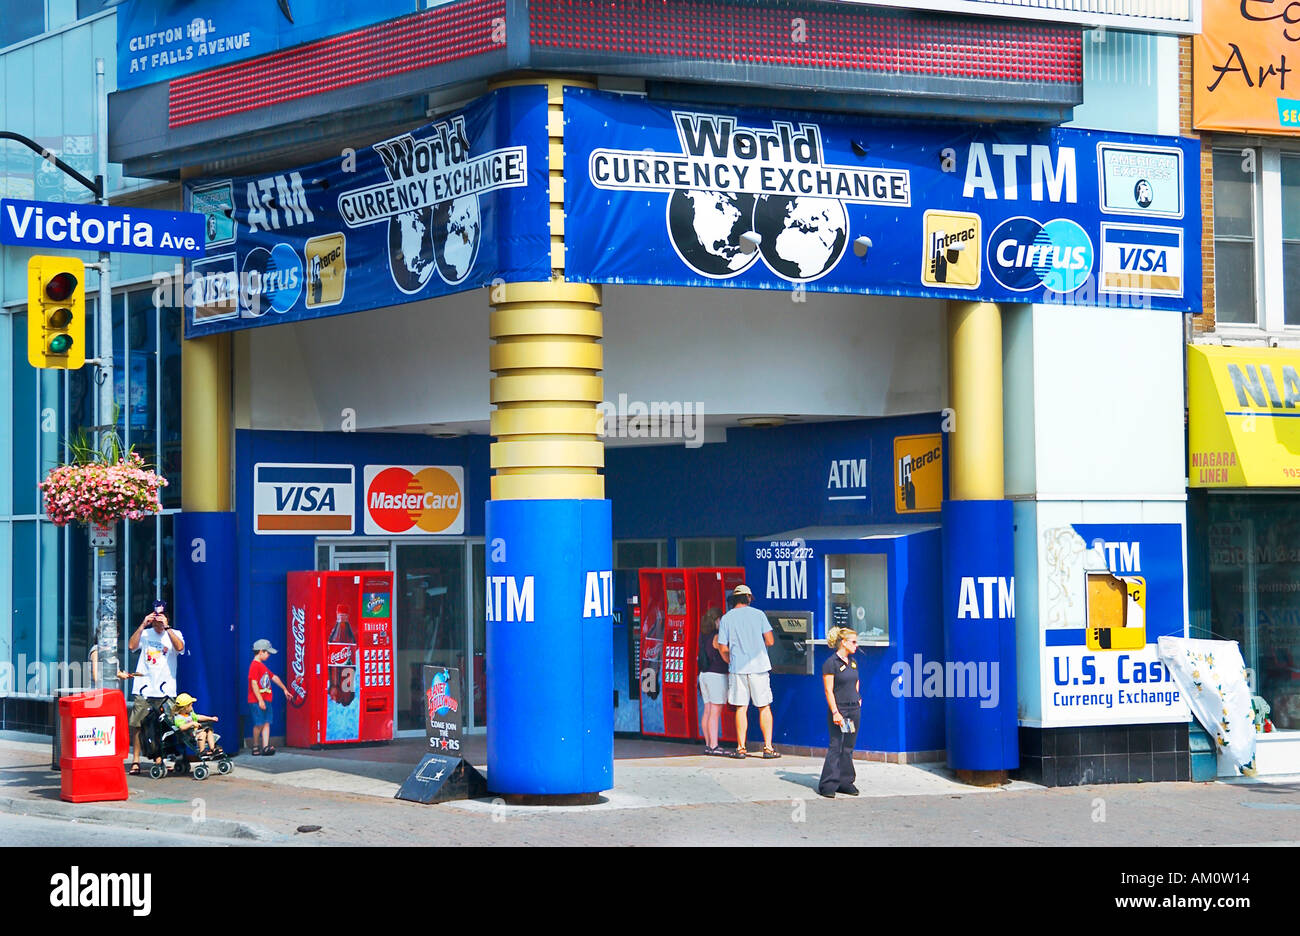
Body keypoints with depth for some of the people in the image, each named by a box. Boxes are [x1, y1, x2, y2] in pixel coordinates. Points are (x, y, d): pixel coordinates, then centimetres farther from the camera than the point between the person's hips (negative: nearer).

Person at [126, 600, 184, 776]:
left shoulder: (174, 634, 7)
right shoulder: (145, 634, 10)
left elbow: (180, 647, -14)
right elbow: (132, 645, -7)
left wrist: (166, 627, -17)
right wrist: (143, 624, -11)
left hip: (165, 689, 0)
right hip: (143, 688, 1)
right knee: (137, 725, -3)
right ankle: (136, 760, 3)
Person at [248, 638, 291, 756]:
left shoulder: (262, 665, 18)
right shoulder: (254, 665, -11)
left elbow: (274, 677, 28)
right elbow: (254, 684, -18)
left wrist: (284, 689, 35)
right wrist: (260, 700, -20)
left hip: (265, 700, 9)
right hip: (257, 701, -9)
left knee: (266, 723, 1)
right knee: (259, 724, -5)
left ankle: (265, 747, -3)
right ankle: (256, 747, 6)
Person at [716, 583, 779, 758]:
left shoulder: (726, 618, 3)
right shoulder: (758, 614, -1)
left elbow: (723, 648, 3)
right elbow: (770, 641, -3)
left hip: (737, 668, 1)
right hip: (758, 666, -1)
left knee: (741, 708, 6)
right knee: (764, 707, 5)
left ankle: (741, 748, 4)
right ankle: (768, 747, 1)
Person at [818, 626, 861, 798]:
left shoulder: (853, 662, 12)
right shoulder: (831, 663, -11)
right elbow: (828, 690, -13)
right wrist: (835, 712, -18)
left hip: (854, 709, 7)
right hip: (839, 709, -7)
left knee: (848, 747, 9)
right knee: (836, 747, -8)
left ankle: (846, 782, 15)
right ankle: (828, 785, -4)